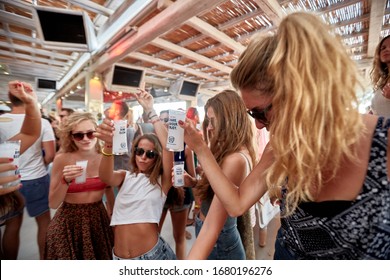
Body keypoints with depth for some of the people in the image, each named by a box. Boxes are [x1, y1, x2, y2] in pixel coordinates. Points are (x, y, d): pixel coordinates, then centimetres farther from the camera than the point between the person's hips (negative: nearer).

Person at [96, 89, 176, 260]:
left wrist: (150, 111, -19)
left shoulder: (162, 180, -6)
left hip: (152, 253, -2)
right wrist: (109, 145, -38)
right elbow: (106, 177, -21)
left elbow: (168, 145, -20)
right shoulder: (124, 177, 2)